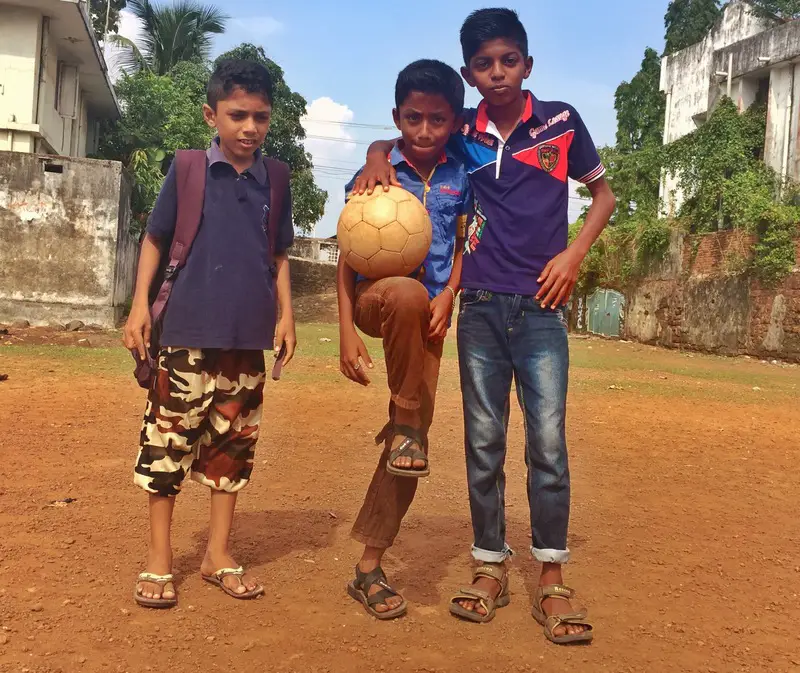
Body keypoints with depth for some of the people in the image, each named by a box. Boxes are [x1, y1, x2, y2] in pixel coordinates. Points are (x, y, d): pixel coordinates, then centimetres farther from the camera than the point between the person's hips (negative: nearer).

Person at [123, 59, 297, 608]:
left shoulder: (273, 181, 8)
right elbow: (155, 239, 5)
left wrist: (286, 315, 6)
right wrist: (140, 304, -2)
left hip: (249, 337, 3)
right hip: (190, 331, -3)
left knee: (234, 443, 9)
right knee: (169, 440, 0)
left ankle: (219, 553, 24)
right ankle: (160, 556, 16)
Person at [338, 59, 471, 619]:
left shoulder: (458, 177, 6)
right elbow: (349, 257, -3)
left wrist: (449, 296, -6)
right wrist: (348, 334, -12)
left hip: (429, 311, 3)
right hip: (377, 296, -3)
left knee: (414, 441, -2)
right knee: (409, 294, -41)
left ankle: (369, 567, 10)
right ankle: (405, 422, -20)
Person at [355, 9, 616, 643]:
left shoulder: (561, 121, 2)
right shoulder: (461, 133, 5)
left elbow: (602, 192, 12)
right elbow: (399, 141, 19)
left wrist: (574, 253, -3)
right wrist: (378, 156, -5)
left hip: (541, 308, -1)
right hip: (480, 308, 2)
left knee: (548, 440, -6)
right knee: (483, 442, 6)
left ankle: (552, 580, 6)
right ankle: (490, 567, 19)